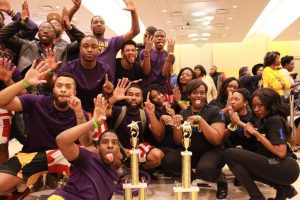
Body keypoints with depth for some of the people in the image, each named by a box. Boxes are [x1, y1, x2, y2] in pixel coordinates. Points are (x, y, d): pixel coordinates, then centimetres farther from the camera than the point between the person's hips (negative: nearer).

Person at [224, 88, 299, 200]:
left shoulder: (276, 120, -12)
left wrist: (255, 133, -15)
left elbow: (281, 152, -21)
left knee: (230, 154, -16)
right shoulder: (265, 119, 14)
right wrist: (239, 123, 8)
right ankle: (282, 187, 14)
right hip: (276, 165, 10)